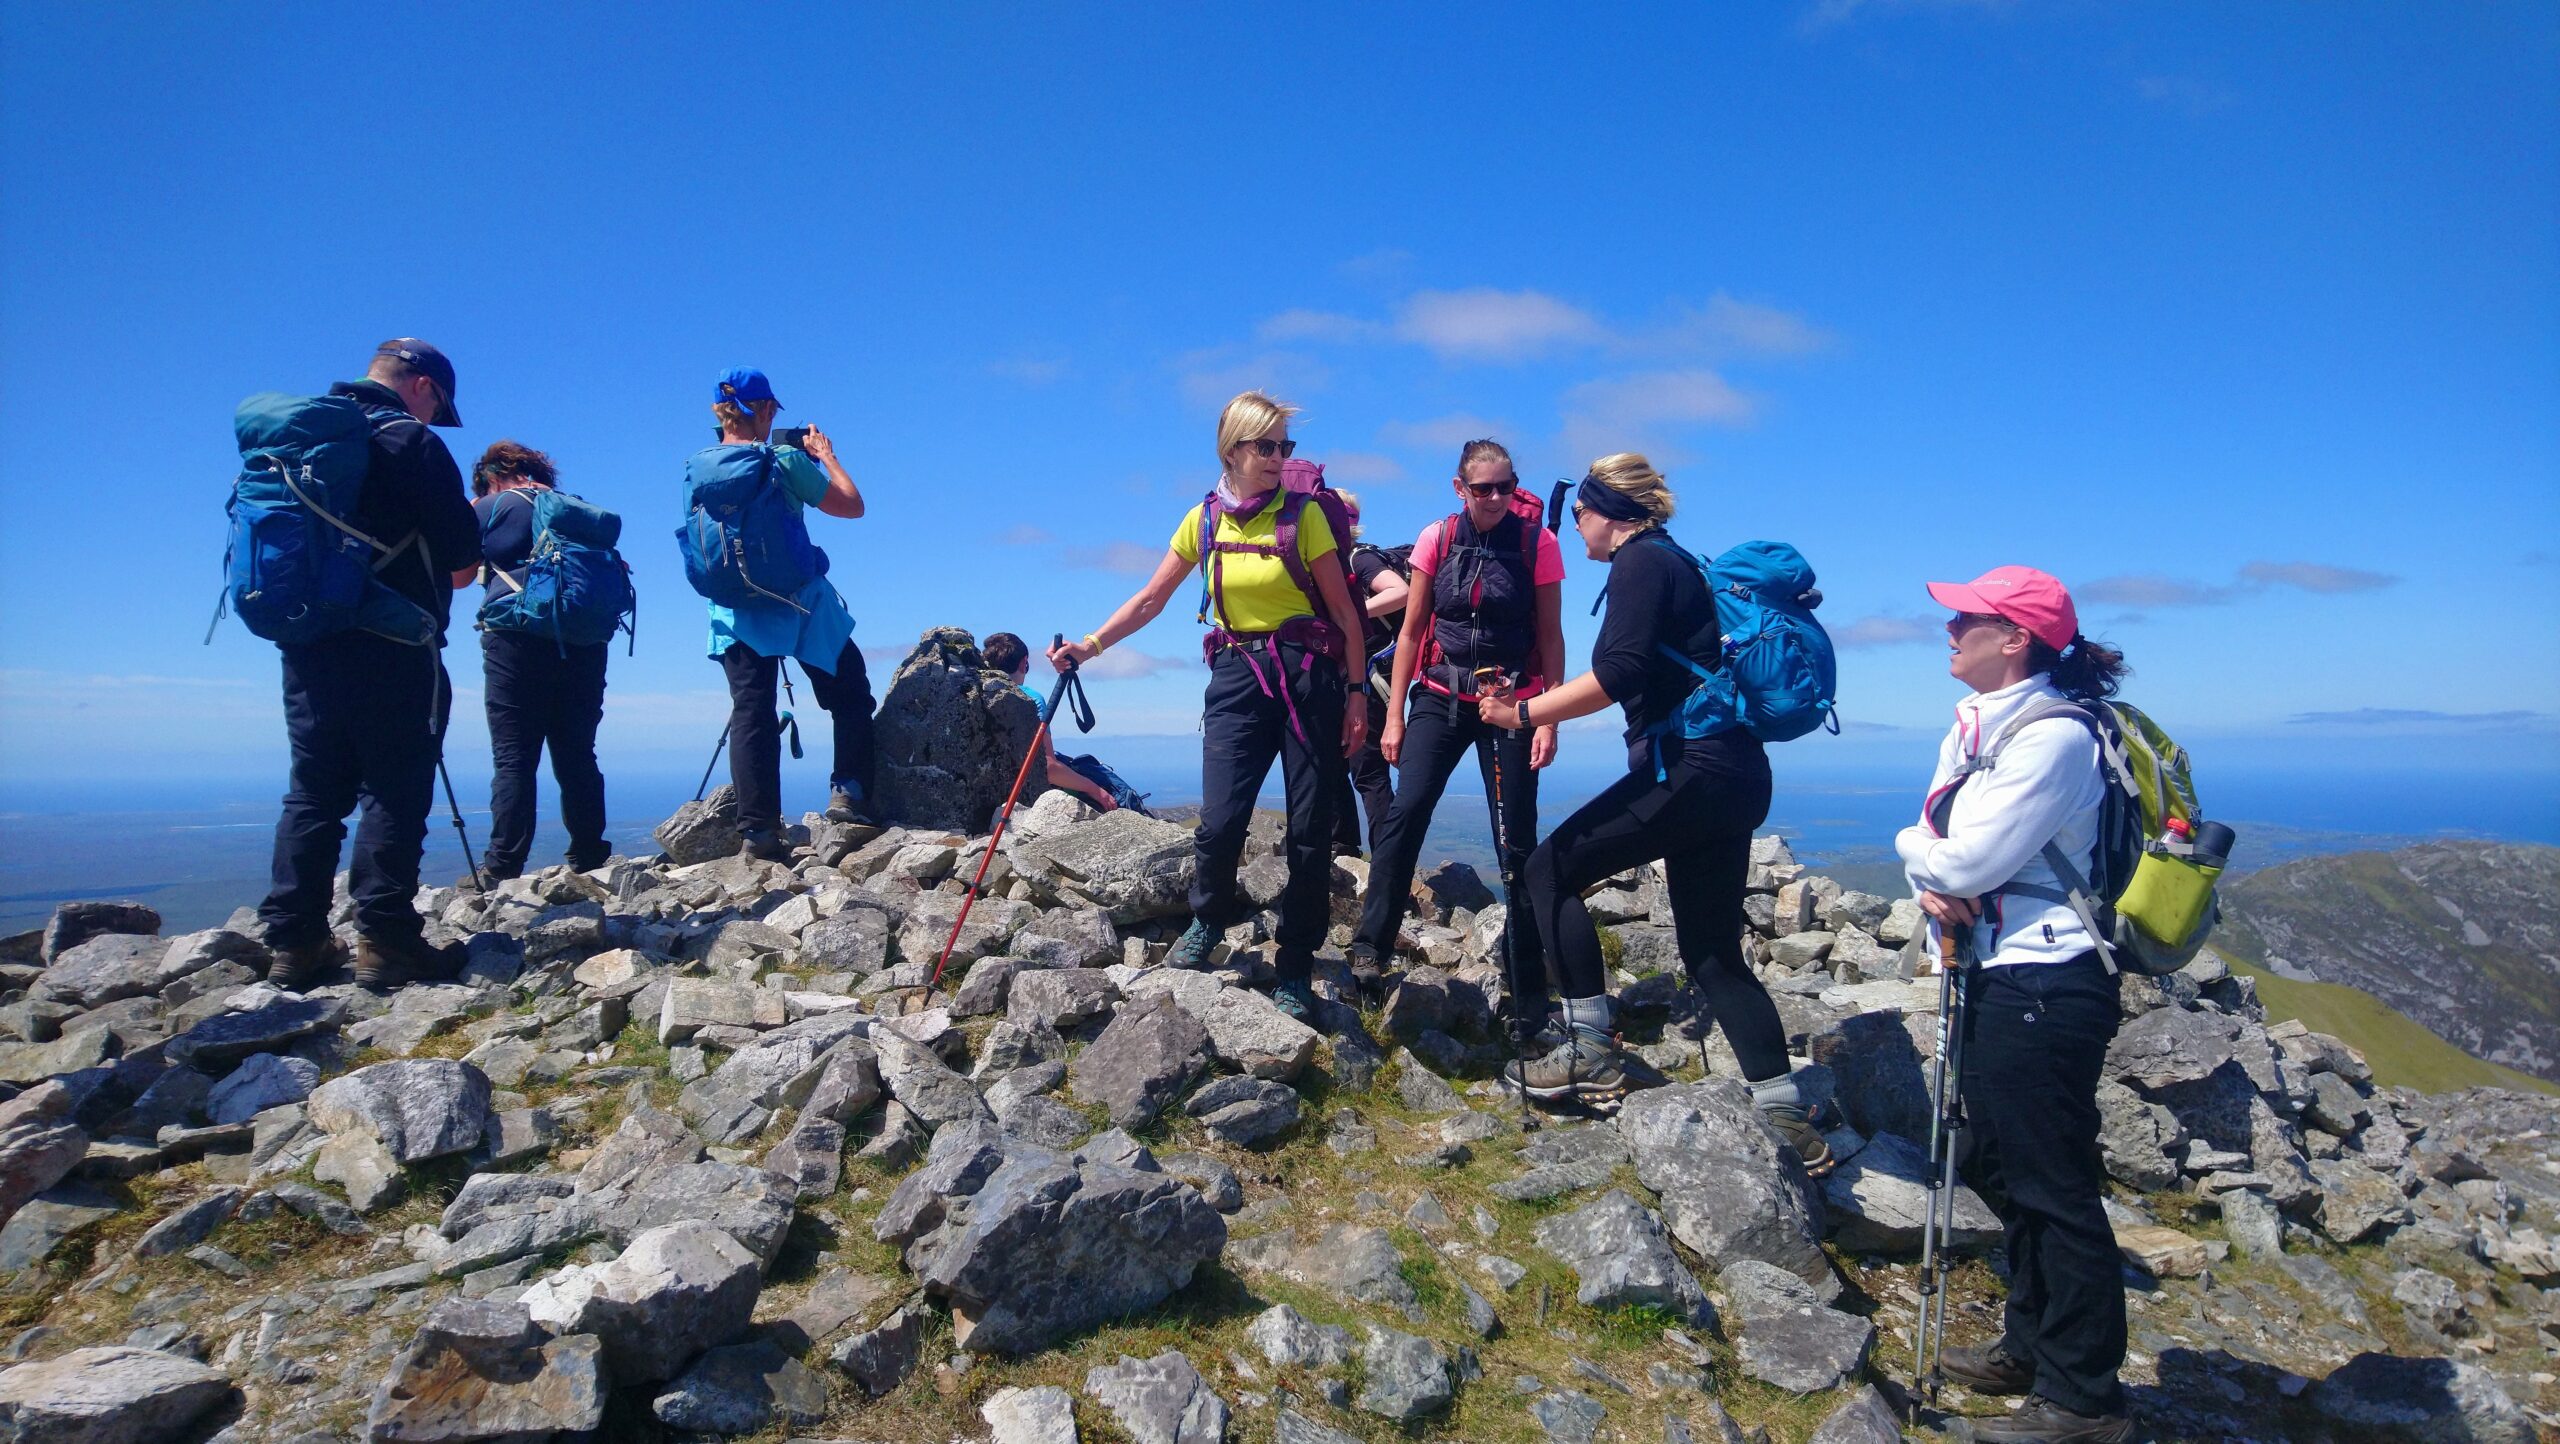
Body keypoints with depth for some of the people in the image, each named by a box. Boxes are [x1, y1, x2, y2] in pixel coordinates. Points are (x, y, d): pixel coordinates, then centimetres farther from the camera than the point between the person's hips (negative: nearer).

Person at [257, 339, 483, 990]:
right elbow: (461, 546, -10)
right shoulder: (411, 442, -7)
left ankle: (294, 942, 11)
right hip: (390, 649, -7)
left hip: (306, 641, 7)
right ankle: (385, 939, -5)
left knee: (313, 791, 10)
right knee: (396, 790, -4)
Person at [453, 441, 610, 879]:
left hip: (517, 641, -4)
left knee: (513, 759, -3)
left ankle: (502, 867, -6)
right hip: (584, 643, 4)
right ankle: (588, 857, 12)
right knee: (577, 756, 10)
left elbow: (458, 576, 11)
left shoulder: (491, 508, 4)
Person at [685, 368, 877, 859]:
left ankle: (757, 828, 1)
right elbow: (852, 506, -3)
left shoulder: (695, 470, 4)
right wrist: (825, 455, 12)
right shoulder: (783, 462, -11)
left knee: (751, 715, 4)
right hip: (800, 604, -4)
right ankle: (848, 793, 3)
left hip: (736, 612, 4)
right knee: (850, 698, 11)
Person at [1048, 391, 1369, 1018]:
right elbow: (1150, 599, 10)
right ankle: (1210, 918, 23)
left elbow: (1343, 610, -1)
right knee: (1219, 822, -11)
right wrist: (1091, 645, -1)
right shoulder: (1205, 519, 6)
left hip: (1307, 676, -1)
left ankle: (1295, 972, 17)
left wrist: (1357, 693, -4)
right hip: (1236, 677, 2)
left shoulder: (1303, 513, -3)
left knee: (1310, 831, 1)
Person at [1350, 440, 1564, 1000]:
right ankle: (1371, 947, -10)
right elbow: (1411, 631, 4)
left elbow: (1550, 637, -1)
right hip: (1441, 699, 1)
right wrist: (1394, 716, 1)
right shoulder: (1436, 539, -1)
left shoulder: (1538, 543, -5)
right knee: (1406, 810, -19)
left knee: (1517, 842, 1)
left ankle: (1529, 989, 12)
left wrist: (1548, 720, -7)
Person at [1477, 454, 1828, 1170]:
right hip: (1730, 776, 10)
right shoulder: (1673, 562, 22)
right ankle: (1788, 1119, 11)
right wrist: (1537, 704, 32)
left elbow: (1617, 675, -20)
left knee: (1552, 868, 1)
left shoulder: (1641, 562, -7)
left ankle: (1590, 1051, 2)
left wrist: (1525, 714, -12)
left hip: (1689, 769, -10)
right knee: (1712, 949, 12)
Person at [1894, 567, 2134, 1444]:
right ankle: (2033, 1346, 37)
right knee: (1995, 1163, 20)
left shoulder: (2052, 736, -18)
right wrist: (1934, 883, -11)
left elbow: (1969, 857, -22)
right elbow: (1935, 844, 11)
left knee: (2053, 1187, -1)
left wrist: (1916, 848, -2)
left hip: (2045, 986, -10)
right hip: (1994, 974, 10)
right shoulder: (1975, 727, 11)